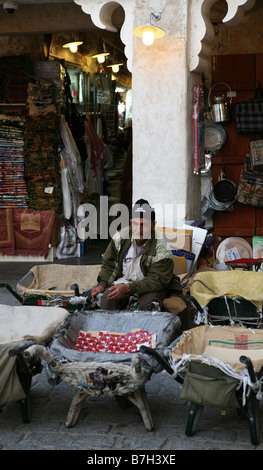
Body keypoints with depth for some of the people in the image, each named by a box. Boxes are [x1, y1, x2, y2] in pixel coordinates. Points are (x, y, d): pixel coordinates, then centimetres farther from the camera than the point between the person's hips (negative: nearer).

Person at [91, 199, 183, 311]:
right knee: (107, 299, -25)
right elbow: (109, 264, 7)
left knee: (147, 305, -34)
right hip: (124, 280, 3)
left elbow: (157, 280, -22)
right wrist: (102, 284, -9)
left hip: (151, 287, -3)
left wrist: (128, 288, -32)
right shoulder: (120, 237, -7)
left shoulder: (162, 248, -21)